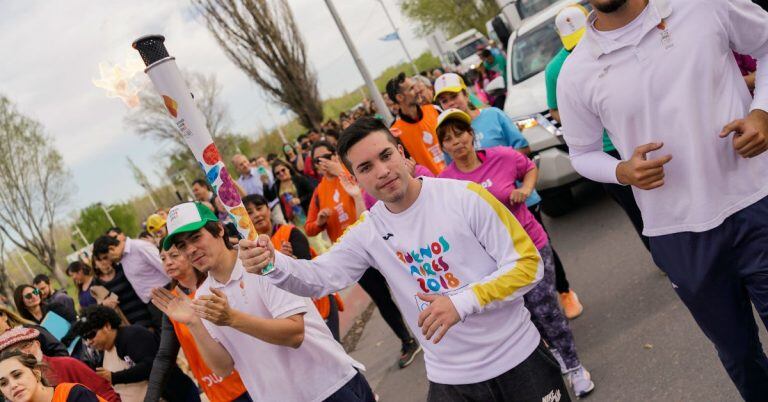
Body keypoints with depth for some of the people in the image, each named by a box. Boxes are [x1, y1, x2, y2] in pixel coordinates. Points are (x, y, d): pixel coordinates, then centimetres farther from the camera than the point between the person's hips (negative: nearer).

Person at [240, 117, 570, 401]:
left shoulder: (465, 196, -15)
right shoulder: (367, 232, -3)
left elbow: (528, 263, -14)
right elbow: (318, 278, -7)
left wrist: (462, 302, -26)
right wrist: (272, 264, -29)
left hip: (518, 357, -2)